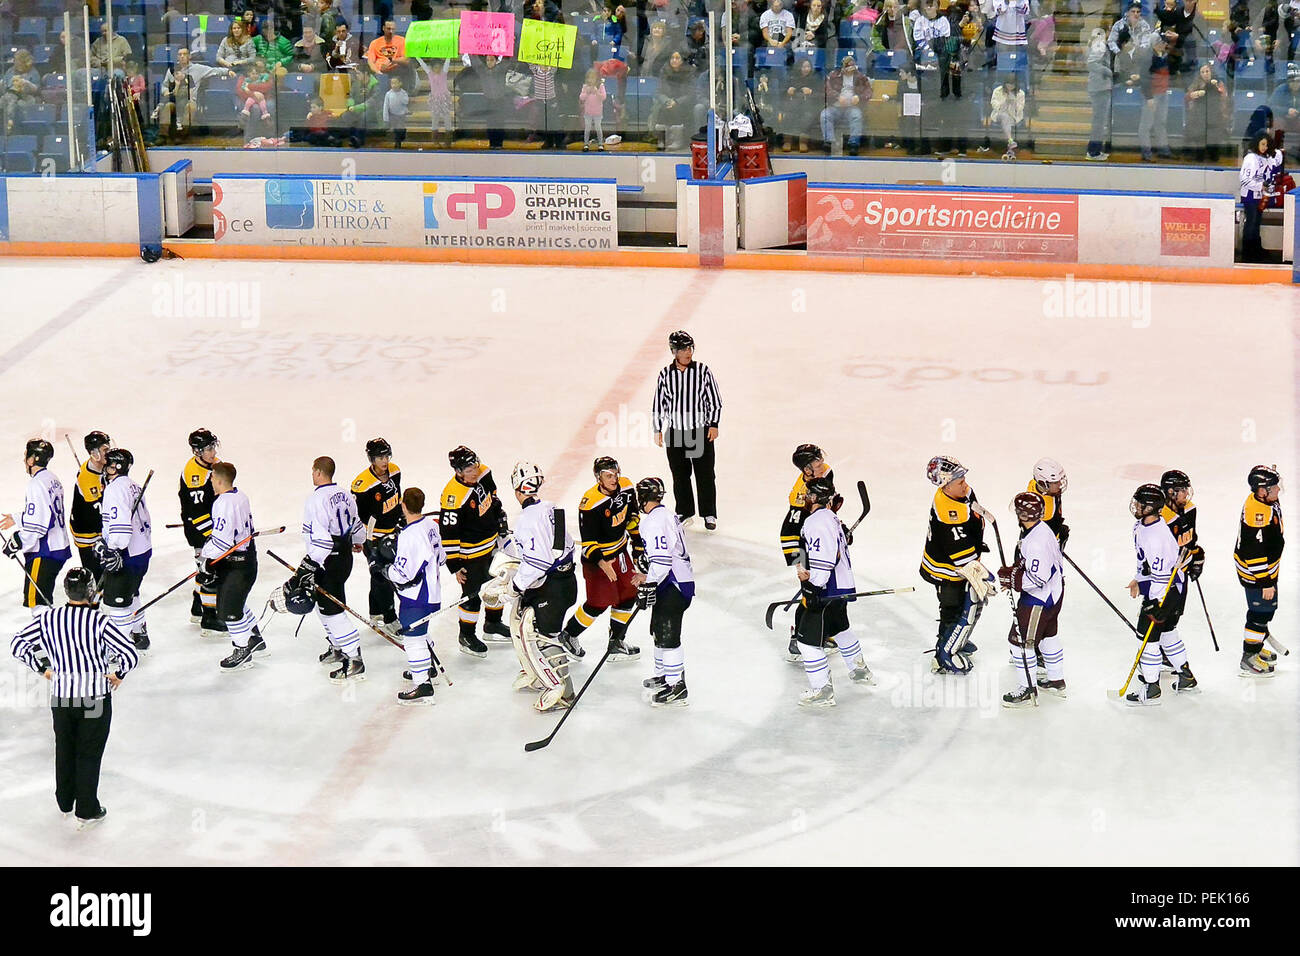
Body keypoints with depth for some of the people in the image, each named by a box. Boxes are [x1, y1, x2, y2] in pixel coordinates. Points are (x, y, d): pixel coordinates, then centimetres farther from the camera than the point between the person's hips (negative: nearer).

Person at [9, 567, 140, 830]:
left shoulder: (48, 619, -7)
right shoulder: (98, 621, -18)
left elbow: (17, 644, 2)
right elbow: (130, 654, -21)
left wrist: (42, 668, 11)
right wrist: (118, 674, -2)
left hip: (61, 697, 3)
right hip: (96, 697, -3)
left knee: (64, 749, 22)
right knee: (89, 754, 9)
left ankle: (65, 803, 35)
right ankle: (86, 812, 16)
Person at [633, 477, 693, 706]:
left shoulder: (655, 521, -17)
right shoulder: (667, 515, 17)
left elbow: (661, 558, -25)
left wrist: (648, 585, -23)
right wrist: (647, 576, 29)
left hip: (673, 587, -11)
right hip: (676, 582, 11)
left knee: (667, 634, -9)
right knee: (659, 630, 23)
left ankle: (676, 688, -9)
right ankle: (664, 675, 37)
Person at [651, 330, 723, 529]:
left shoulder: (703, 371, -4)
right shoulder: (666, 374, 0)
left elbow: (715, 400, 2)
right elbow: (658, 403, 7)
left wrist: (714, 424, -3)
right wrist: (658, 430, 6)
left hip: (701, 431, -2)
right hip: (674, 433, 2)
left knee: (705, 475, 3)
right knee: (680, 476, 10)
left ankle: (709, 514, 14)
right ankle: (684, 513, 23)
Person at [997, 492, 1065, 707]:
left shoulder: (1036, 542, -31)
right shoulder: (1041, 529, 2)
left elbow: (1037, 579, -31)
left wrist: (1011, 576, -21)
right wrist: (1013, 572, 8)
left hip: (1039, 599, -11)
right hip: (1053, 592, 11)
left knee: (1021, 640, -2)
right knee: (1047, 635, 25)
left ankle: (1026, 690, 5)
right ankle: (1056, 681, 39)